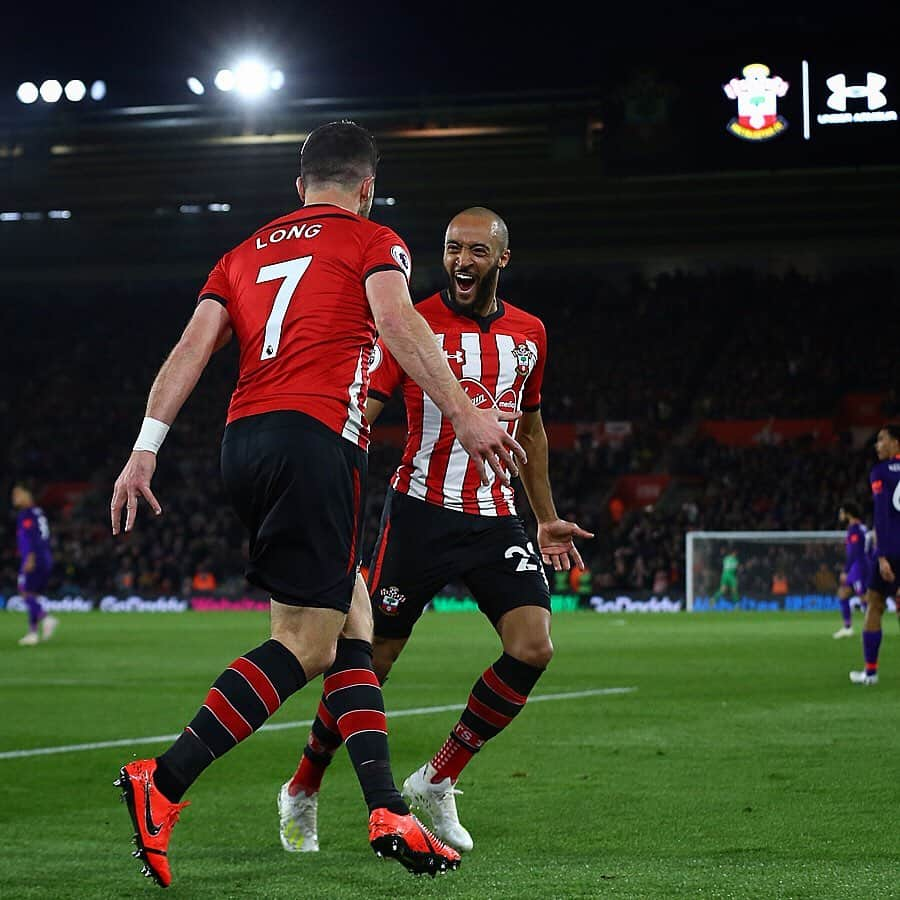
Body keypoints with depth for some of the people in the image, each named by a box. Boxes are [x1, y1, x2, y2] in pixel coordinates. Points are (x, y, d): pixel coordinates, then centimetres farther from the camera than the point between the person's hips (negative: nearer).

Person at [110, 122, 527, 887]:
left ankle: (387, 810, 4)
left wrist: (146, 449, 7)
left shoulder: (247, 253, 24)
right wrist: (464, 414, -18)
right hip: (315, 436, -7)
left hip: (242, 444, 7)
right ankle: (163, 784, -15)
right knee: (309, 643, -6)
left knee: (352, 616, 13)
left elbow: (193, 346, 13)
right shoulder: (372, 242, 8)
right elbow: (396, 321, -11)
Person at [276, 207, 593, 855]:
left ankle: (437, 781, 4)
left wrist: (547, 519, 25)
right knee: (373, 657, -1)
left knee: (534, 648, -12)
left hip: (498, 519, 4)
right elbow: (358, 413, -10)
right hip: (422, 513, -4)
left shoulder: (530, 333, 10)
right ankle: (303, 791, 20)